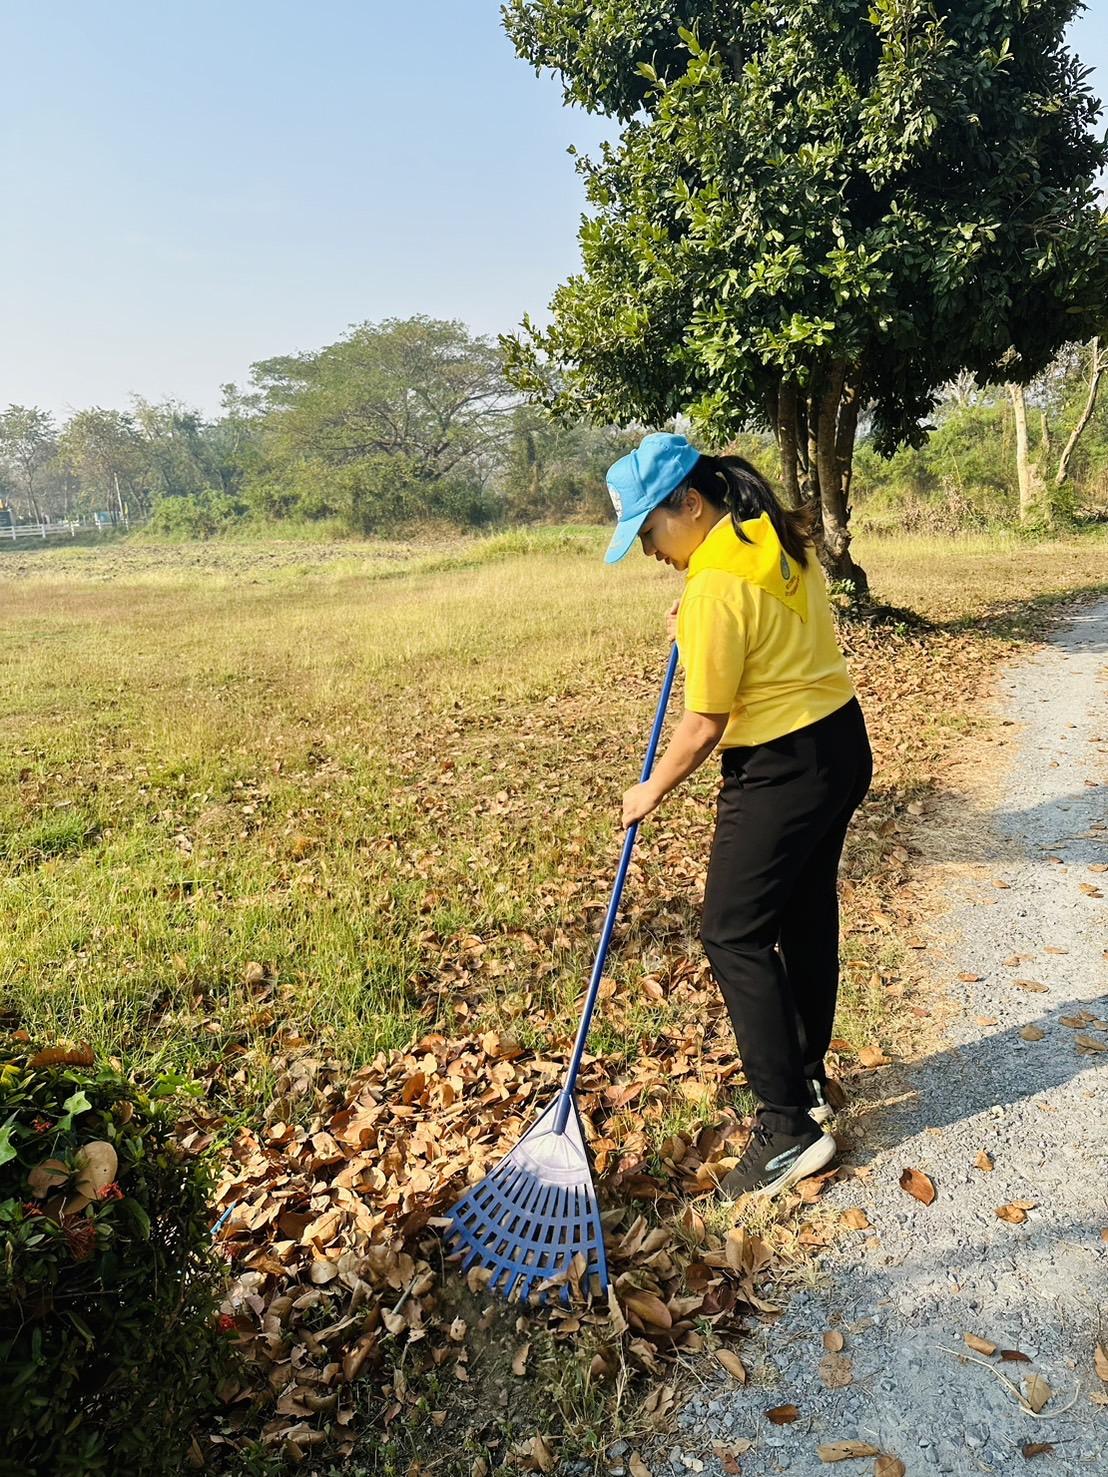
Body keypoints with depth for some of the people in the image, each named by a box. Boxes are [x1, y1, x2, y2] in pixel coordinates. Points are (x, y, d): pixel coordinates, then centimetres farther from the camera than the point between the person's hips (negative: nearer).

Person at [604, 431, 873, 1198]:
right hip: (842, 744, 10)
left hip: (783, 769, -10)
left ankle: (791, 1127, 6)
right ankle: (806, 1081, 35)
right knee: (807, 922, 19)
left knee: (735, 936, 0)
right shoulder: (782, 538, 5)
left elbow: (704, 726, -18)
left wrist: (651, 791, -3)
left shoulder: (715, 586, -22)